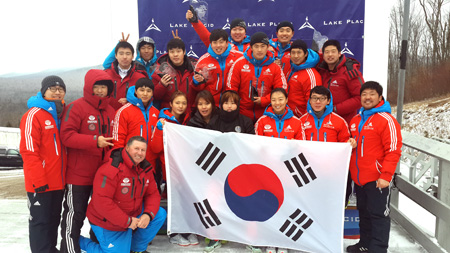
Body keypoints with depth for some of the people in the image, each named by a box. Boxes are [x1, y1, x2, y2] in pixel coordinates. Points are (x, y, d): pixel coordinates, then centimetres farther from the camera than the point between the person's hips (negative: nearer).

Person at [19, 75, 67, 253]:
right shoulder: (34, 115, -12)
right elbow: (29, 151, -17)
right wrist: (38, 181, -19)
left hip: (59, 181, 7)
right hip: (40, 183, -7)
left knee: (54, 218, 18)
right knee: (40, 220, 3)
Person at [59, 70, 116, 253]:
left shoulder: (110, 111, 13)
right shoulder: (76, 107, -10)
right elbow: (66, 136, -18)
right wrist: (94, 141, -25)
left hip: (103, 174, 7)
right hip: (79, 174, -7)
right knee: (75, 214, 2)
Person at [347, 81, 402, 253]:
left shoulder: (386, 120, -11)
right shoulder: (356, 120, 12)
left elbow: (393, 151, -15)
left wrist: (386, 176, -19)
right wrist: (351, 170, 8)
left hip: (377, 180, -8)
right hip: (359, 178, 8)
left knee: (378, 214, 1)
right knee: (363, 212, 19)